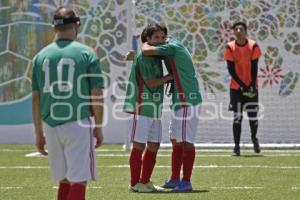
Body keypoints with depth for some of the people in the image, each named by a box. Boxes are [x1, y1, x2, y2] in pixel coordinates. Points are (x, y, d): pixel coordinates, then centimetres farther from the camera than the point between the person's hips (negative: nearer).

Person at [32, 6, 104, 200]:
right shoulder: (86, 53, -4)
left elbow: (36, 98, 8)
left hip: (50, 126, 4)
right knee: (78, 182, -3)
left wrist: (39, 133, 14)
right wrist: (98, 127, 5)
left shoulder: (41, 56, 7)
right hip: (78, 124, -4)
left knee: (64, 181, 15)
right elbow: (97, 95, -6)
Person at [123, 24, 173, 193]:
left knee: (154, 145, 10)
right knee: (139, 146, -4)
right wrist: (170, 77, -5)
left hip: (154, 108, 9)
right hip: (142, 107, -9)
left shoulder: (156, 56, 12)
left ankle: (145, 181, 19)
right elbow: (151, 83, -16)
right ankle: (135, 183, 2)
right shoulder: (144, 57, -14)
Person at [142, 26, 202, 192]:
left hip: (187, 101, -10)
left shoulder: (172, 47, -13)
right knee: (176, 141, 13)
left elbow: (147, 51, -24)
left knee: (186, 141, -7)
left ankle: (186, 182, -6)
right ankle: (174, 179, 19)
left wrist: (144, 43, -2)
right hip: (181, 101, 10)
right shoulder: (172, 48, 17)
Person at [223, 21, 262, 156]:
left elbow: (254, 67, -4)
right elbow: (231, 69, -8)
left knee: (253, 116, 1)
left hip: (251, 87, 0)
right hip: (236, 87, 0)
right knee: (237, 118, -3)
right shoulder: (230, 47, -7)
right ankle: (236, 146, 1)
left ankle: (254, 138, 30)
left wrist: (252, 85, -13)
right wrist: (242, 85, -15)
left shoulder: (253, 46, -6)